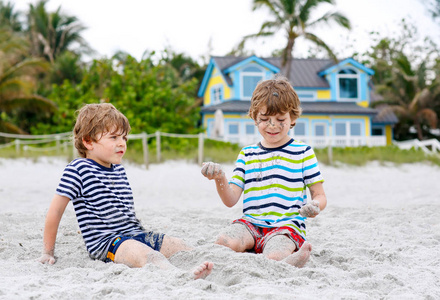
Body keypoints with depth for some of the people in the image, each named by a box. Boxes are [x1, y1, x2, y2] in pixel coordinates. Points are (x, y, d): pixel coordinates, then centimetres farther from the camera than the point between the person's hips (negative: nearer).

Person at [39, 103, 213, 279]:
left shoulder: (119, 170, 16)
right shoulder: (79, 170, -7)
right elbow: (55, 211, -4)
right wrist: (48, 252, 1)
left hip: (134, 235, 9)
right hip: (104, 242, -9)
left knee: (178, 246, -6)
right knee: (146, 253, -34)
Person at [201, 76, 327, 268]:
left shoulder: (303, 152, 9)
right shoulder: (247, 154, 16)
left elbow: (320, 195, 10)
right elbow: (231, 200, 9)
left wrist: (315, 206, -15)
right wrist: (220, 179, -12)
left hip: (287, 224, -4)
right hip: (251, 223, 4)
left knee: (273, 256, -39)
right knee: (224, 242, -31)